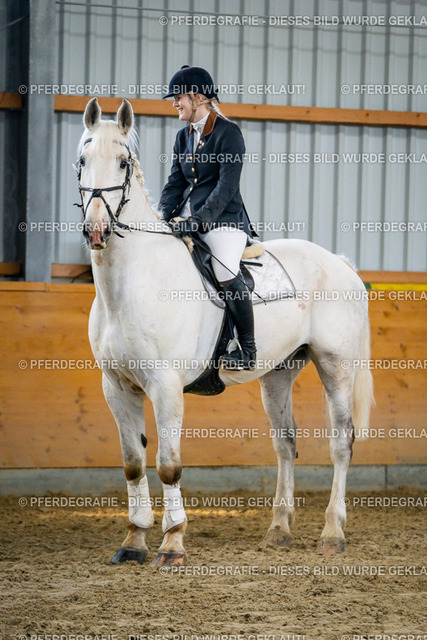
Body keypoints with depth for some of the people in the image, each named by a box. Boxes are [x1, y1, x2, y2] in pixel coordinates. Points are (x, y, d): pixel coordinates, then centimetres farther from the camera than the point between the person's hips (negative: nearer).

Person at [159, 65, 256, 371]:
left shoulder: (228, 133, -8)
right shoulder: (184, 137, 14)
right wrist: (162, 217, -4)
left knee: (226, 272, -29)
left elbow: (227, 187, -15)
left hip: (224, 219, -8)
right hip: (188, 220, 8)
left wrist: (199, 220, -24)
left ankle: (248, 349, -20)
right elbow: (176, 183, 14)